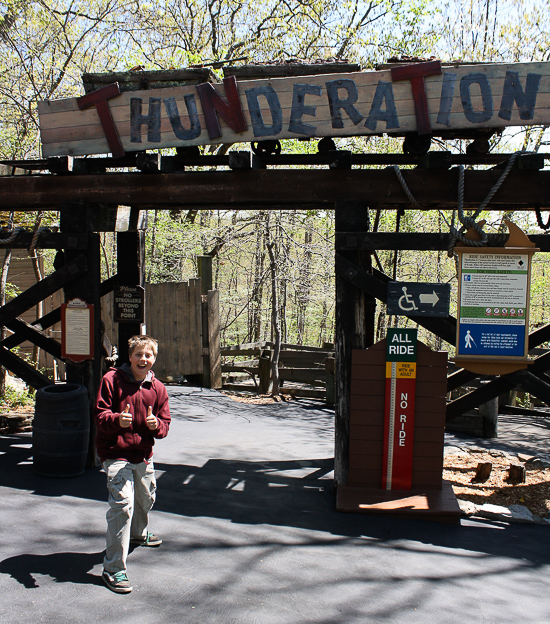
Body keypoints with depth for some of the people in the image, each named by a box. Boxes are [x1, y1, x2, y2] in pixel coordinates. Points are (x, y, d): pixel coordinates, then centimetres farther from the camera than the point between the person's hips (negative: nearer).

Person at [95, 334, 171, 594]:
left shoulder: (157, 388, 2)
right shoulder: (112, 379, -10)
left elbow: (164, 424, 5)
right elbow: (100, 415, -11)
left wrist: (156, 425, -19)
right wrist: (117, 420, -32)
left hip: (144, 454, 6)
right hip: (116, 454, -6)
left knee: (146, 498, 25)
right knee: (122, 504, -18)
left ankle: (138, 533, 57)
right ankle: (113, 569, -10)